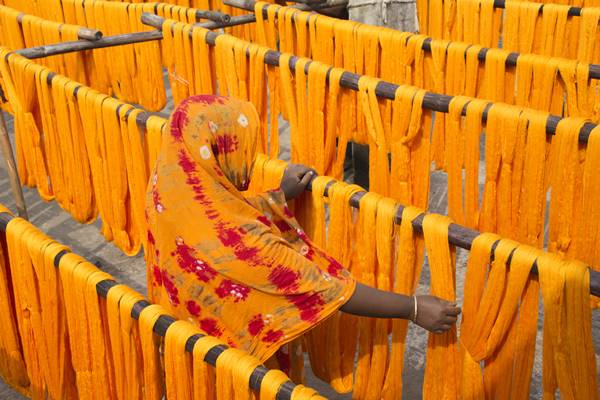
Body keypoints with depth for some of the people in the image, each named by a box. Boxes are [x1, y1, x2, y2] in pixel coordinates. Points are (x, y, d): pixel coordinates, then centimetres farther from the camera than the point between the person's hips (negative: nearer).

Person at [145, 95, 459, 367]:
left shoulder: (172, 177, -15)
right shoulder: (227, 233, -37)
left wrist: (282, 195, 10)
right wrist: (413, 308, -25)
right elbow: (320, 286, -31)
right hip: (222, 351, -8)